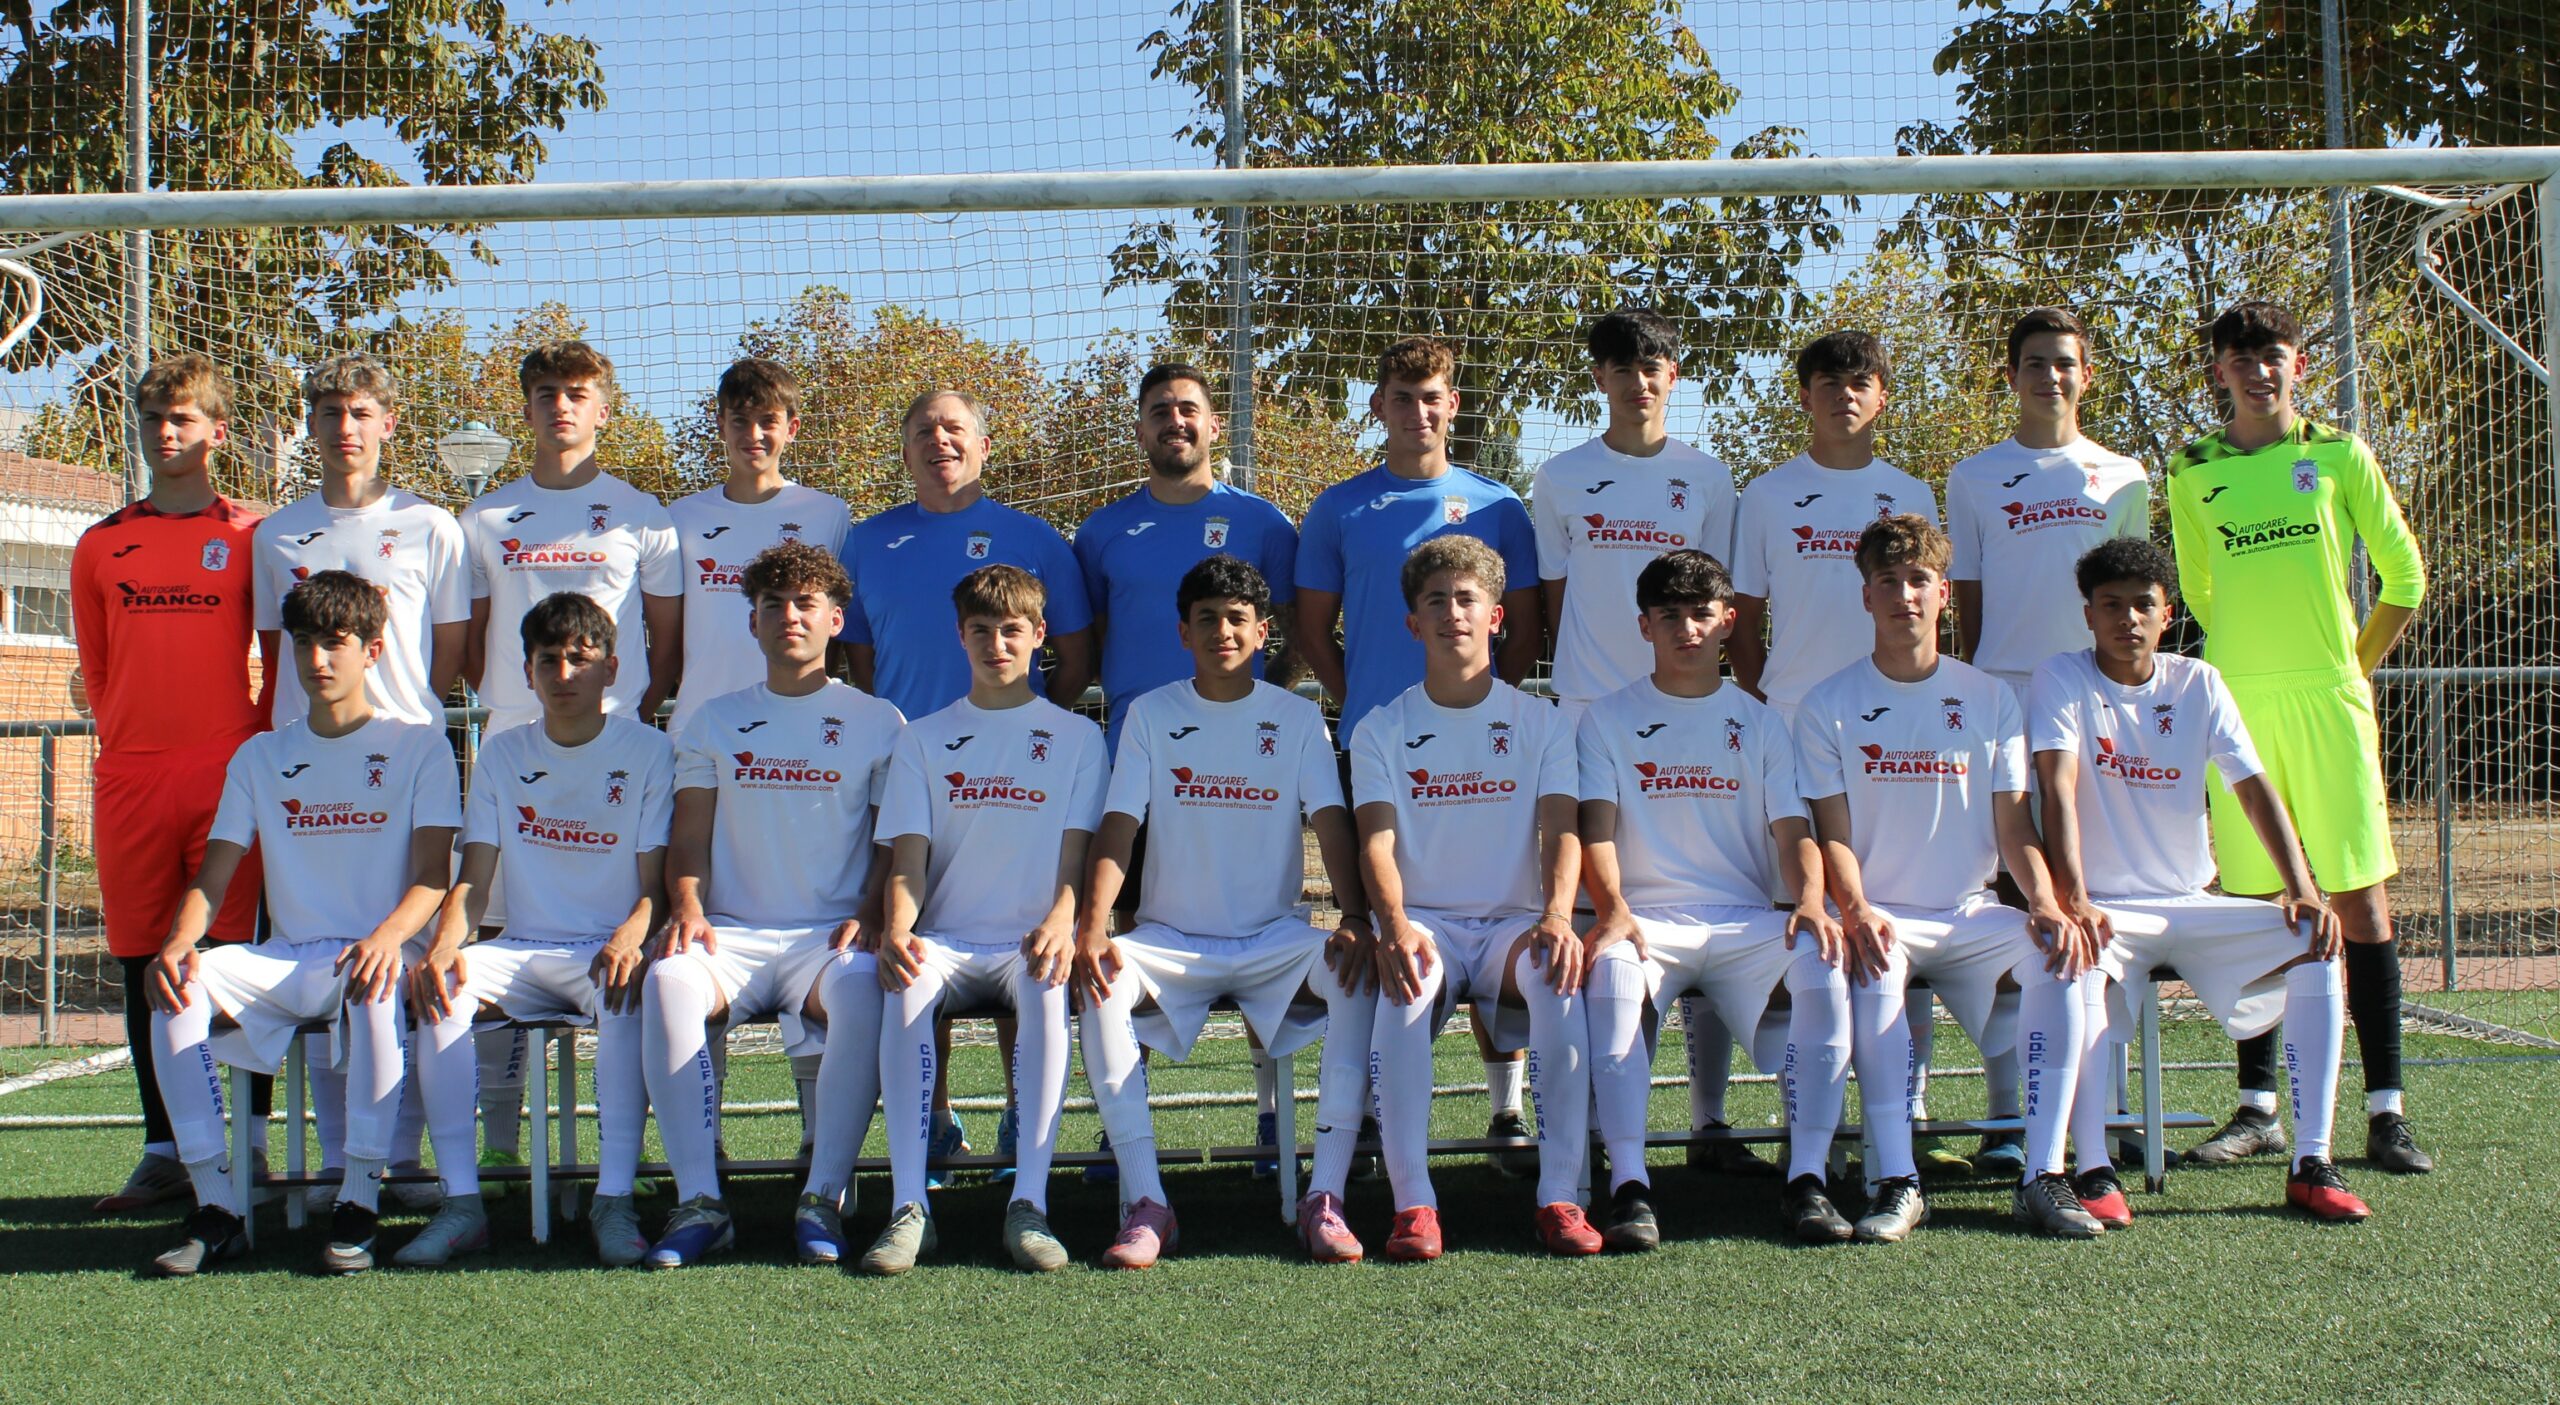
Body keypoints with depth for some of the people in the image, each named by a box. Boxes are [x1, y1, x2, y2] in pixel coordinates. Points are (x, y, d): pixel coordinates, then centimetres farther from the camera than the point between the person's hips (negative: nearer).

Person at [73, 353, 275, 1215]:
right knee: (145, 971, 5)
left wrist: (256, 742, -1)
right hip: (130, 780, 3)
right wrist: (129, 735, 9)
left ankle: (251, 1145, 3)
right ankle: (163, 1152, 12)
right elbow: (95, 672, 19)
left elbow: (283, 657, 7)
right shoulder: (101, 546, 13)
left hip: (231, 774, -3)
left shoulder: (251, 536, 5)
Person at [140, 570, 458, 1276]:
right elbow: (212, 879, 8)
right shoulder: (261, 757, 15)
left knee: (377, 980, -39)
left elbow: (432, 877, -5)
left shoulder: (417, 746, 5)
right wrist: (180, 941, -15)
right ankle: (215, 1204, -21)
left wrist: (388, 936, -28)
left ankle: (360, 1201, -31)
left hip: (374, 954, -4)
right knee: (178, 982, -25)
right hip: (288, 960, 4)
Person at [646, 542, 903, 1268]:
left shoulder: (876, 723, 12)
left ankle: (824, 1196, -26)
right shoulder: (715, 722, 18)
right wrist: (688, 908, -5)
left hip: (832, 934, -2)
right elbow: (689, 836, 14)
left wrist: (868, 916, -9)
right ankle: (699, 1200, -29)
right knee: (667, 981, -32)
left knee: (858, 989, -37)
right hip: (733, 934, 2)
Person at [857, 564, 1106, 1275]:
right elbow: (907, 862, 6)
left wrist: (1060, 922, -20)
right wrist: (897, 931, -17)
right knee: (904, 987, -34)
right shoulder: (923, 739, 15)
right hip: (945, 939, 1)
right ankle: (909, 1206, -32)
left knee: (1046, 988, -37)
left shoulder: (1076, 737, 13)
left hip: (1028, 942, -1)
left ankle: (1029, 1202, -34)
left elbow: (1075, 855, 4)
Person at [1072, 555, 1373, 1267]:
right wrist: (1092, 926, -20)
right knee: (1102, 981, -32)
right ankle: (1144, 1200, -27)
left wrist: (1356, 920, -21)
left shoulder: (1297, 718, 5)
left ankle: (1325, 1195, -26)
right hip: (1171, 939, 0)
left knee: (1356, 974, -30)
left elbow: (1332, 823, -4)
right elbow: (1117, 827, -4)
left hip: (1276, 939, 0)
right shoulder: (1151, 714, 4)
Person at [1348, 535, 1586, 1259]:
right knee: (1403, 981, -36)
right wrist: (1395, 923, -27)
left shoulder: (1538, 722, 10)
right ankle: (1412, 1202, -33)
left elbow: (1560, 830, -3)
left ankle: (1560, 1195, -29)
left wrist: (1557, 914, -24)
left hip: (1513, 923, 1)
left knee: (1557, 972, -34)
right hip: (1426, 924, 0)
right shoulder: (1382, 731, 8)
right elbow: (1377, 842, -5)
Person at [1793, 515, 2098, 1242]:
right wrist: (1858, 911, -23)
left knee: (2065, 954, -27)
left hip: (1969, 915, 2)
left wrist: (2046, 905, -14)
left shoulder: (1989, 699, 9)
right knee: (1874, 970, -36)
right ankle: (1896, 1182, -32)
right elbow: (1833, 832, -3)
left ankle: (2043, 1175, -23)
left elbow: (2014, 826, 6)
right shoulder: (1829, 706, 3)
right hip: (1880, 916, -2)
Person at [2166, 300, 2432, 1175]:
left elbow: (2405, 575, 10)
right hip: (2235, 703, 1)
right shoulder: (2191, 473, 8)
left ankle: (2385, 1111, 2)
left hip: (2330, 699, -1)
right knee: (2253, 899, 3)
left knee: (2360, 897, -2)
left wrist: (2353, 665, 7)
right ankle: (2259, 1108, 10)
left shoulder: (2338, 456, 5)